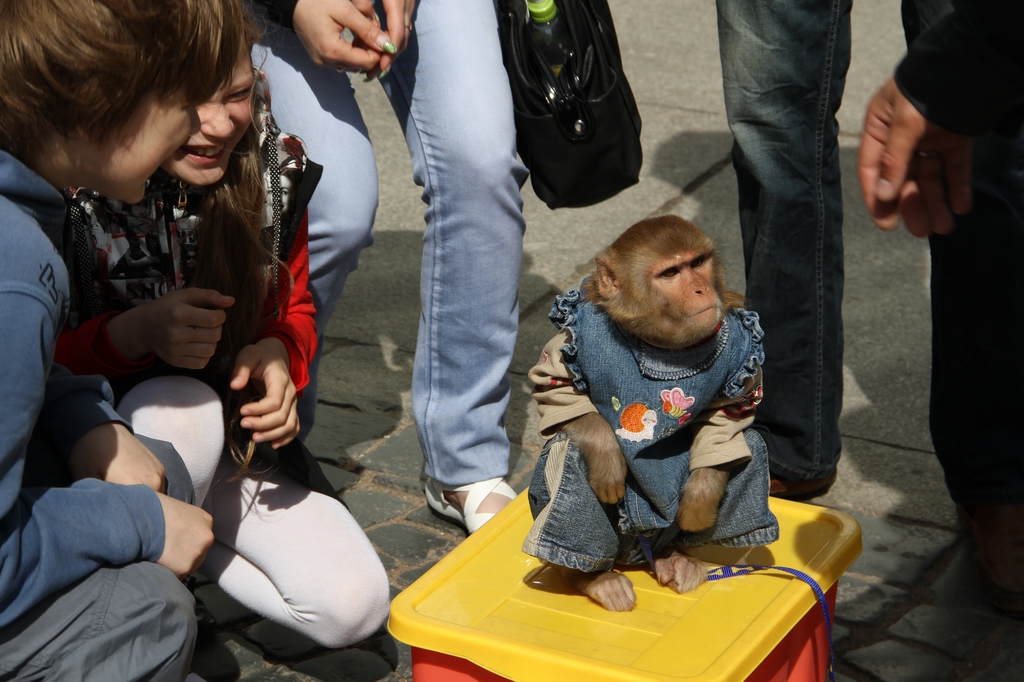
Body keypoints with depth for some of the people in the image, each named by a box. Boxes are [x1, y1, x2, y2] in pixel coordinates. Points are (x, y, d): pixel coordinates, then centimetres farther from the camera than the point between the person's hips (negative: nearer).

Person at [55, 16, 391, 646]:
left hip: (233, 441, 4)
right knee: (185, 405, -39)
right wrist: (136, 332, -33)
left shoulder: (277, 167, -9)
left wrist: (278, 354, -18)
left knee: (354, 606, -16)